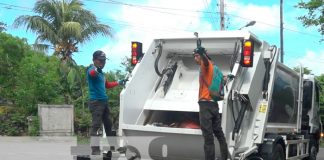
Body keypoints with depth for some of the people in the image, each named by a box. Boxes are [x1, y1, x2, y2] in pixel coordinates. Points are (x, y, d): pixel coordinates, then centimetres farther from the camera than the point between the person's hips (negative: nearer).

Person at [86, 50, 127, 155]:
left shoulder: (101, 72, 17)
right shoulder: (92, 69, -11)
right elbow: (91, 73, -38)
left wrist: (118, 83, 30)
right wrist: (96, 69, -61)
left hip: (104, 101, 9)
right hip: (96, 101, -9)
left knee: (108, 124, 17)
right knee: (96, 125, -13)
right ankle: (95, 149, -13)